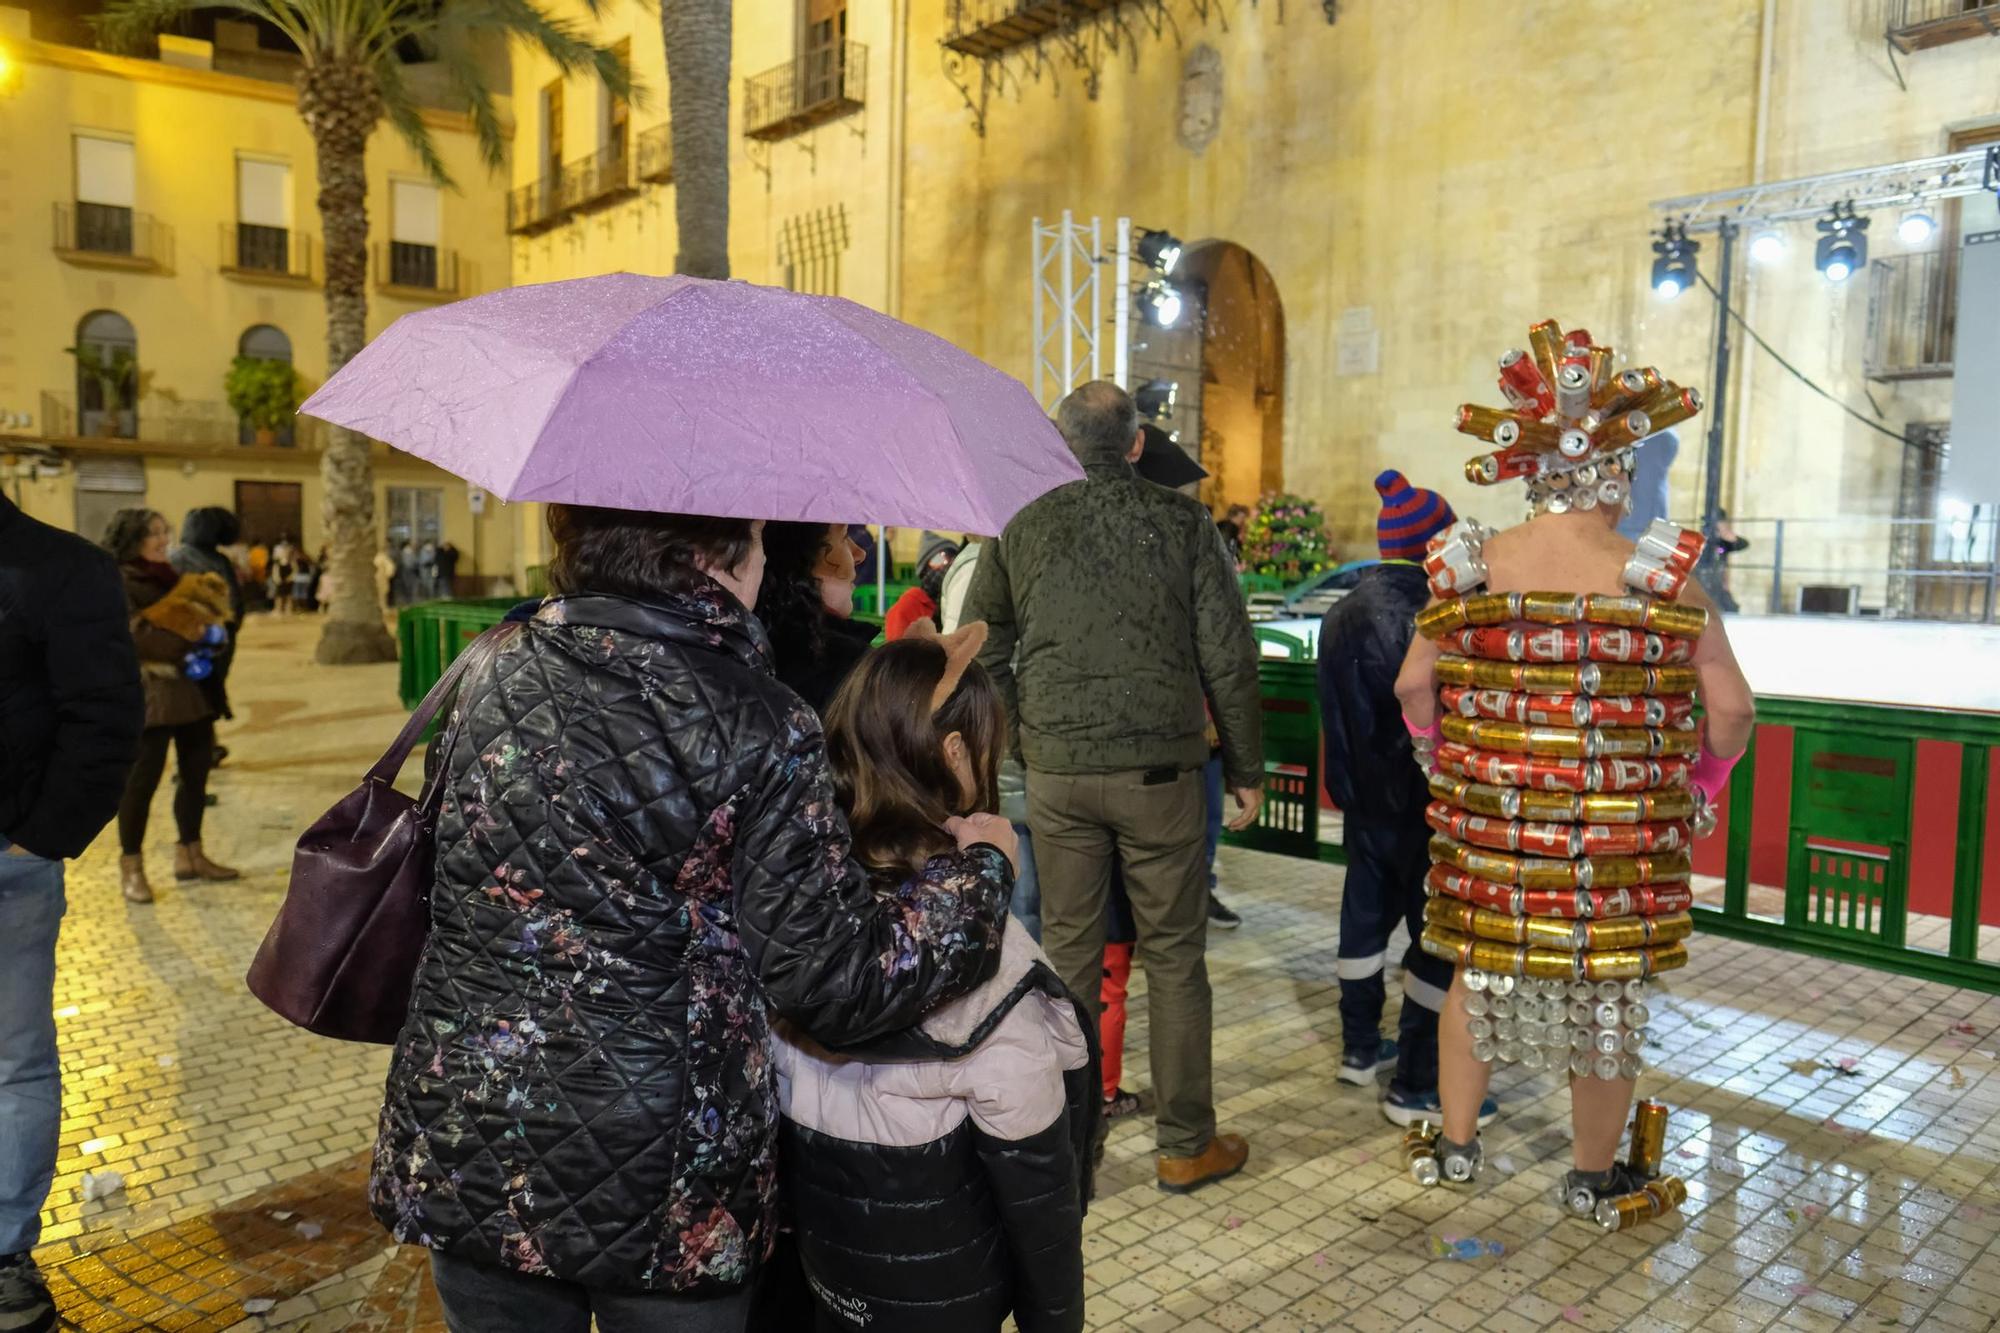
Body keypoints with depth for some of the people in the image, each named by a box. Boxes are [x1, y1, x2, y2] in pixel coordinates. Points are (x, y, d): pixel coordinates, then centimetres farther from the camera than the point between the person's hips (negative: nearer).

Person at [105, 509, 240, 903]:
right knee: (143, 777, -6)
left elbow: (209, 614, 21)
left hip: (189, 688, 8)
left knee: (198, 770, 10)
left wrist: (210, 635, -1)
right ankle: (131, 867, 4)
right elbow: (132, 637, -18)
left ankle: (189, 855, 22)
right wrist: (185, 644, -17)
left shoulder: (173, 579, 17)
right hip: (147, 692, -8)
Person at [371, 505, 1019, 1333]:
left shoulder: (497, 671, -4)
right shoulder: (758, 727, -18)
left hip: (464, 1159, 4)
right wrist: (980, 872, -2)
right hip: (662, 1186, -4)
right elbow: (835, 983, -16)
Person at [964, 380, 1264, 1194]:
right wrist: (1246, 770, 6)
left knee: (1068, 954, 12)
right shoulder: (1181, 522, -1)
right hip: (1159, 769, -1)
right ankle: (1186, 1144, 19)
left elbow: (980, 653, 5)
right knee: (1173, 958, 8)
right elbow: (1228, 658, -2)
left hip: (1056, 773, 2)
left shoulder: (1024, 530, 3)